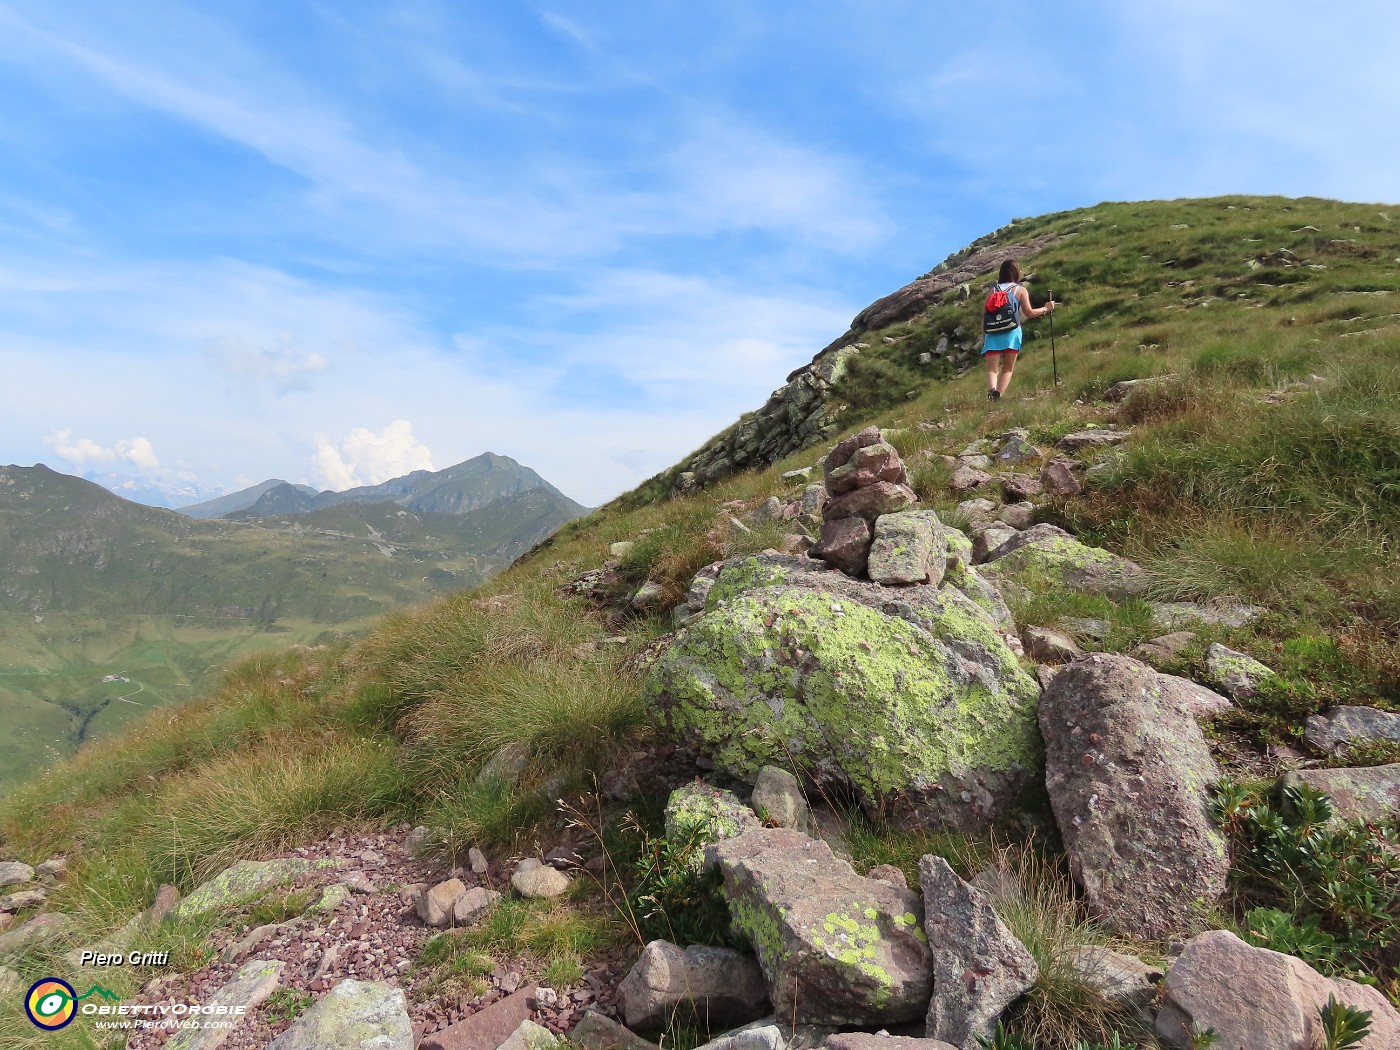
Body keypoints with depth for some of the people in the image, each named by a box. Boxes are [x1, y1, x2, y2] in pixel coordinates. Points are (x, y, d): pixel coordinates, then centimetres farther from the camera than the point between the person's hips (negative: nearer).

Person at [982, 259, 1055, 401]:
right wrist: (1046, 308, 18)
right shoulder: (1020, 290, 8)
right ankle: (999, 394, -15)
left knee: (992, 368, -5)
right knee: (1008, 368, 8)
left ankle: (992, 390, -35)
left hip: (992, 332, 1)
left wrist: (983, 336, 16)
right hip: (1011, 332, -1)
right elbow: (1029, 312, 2)